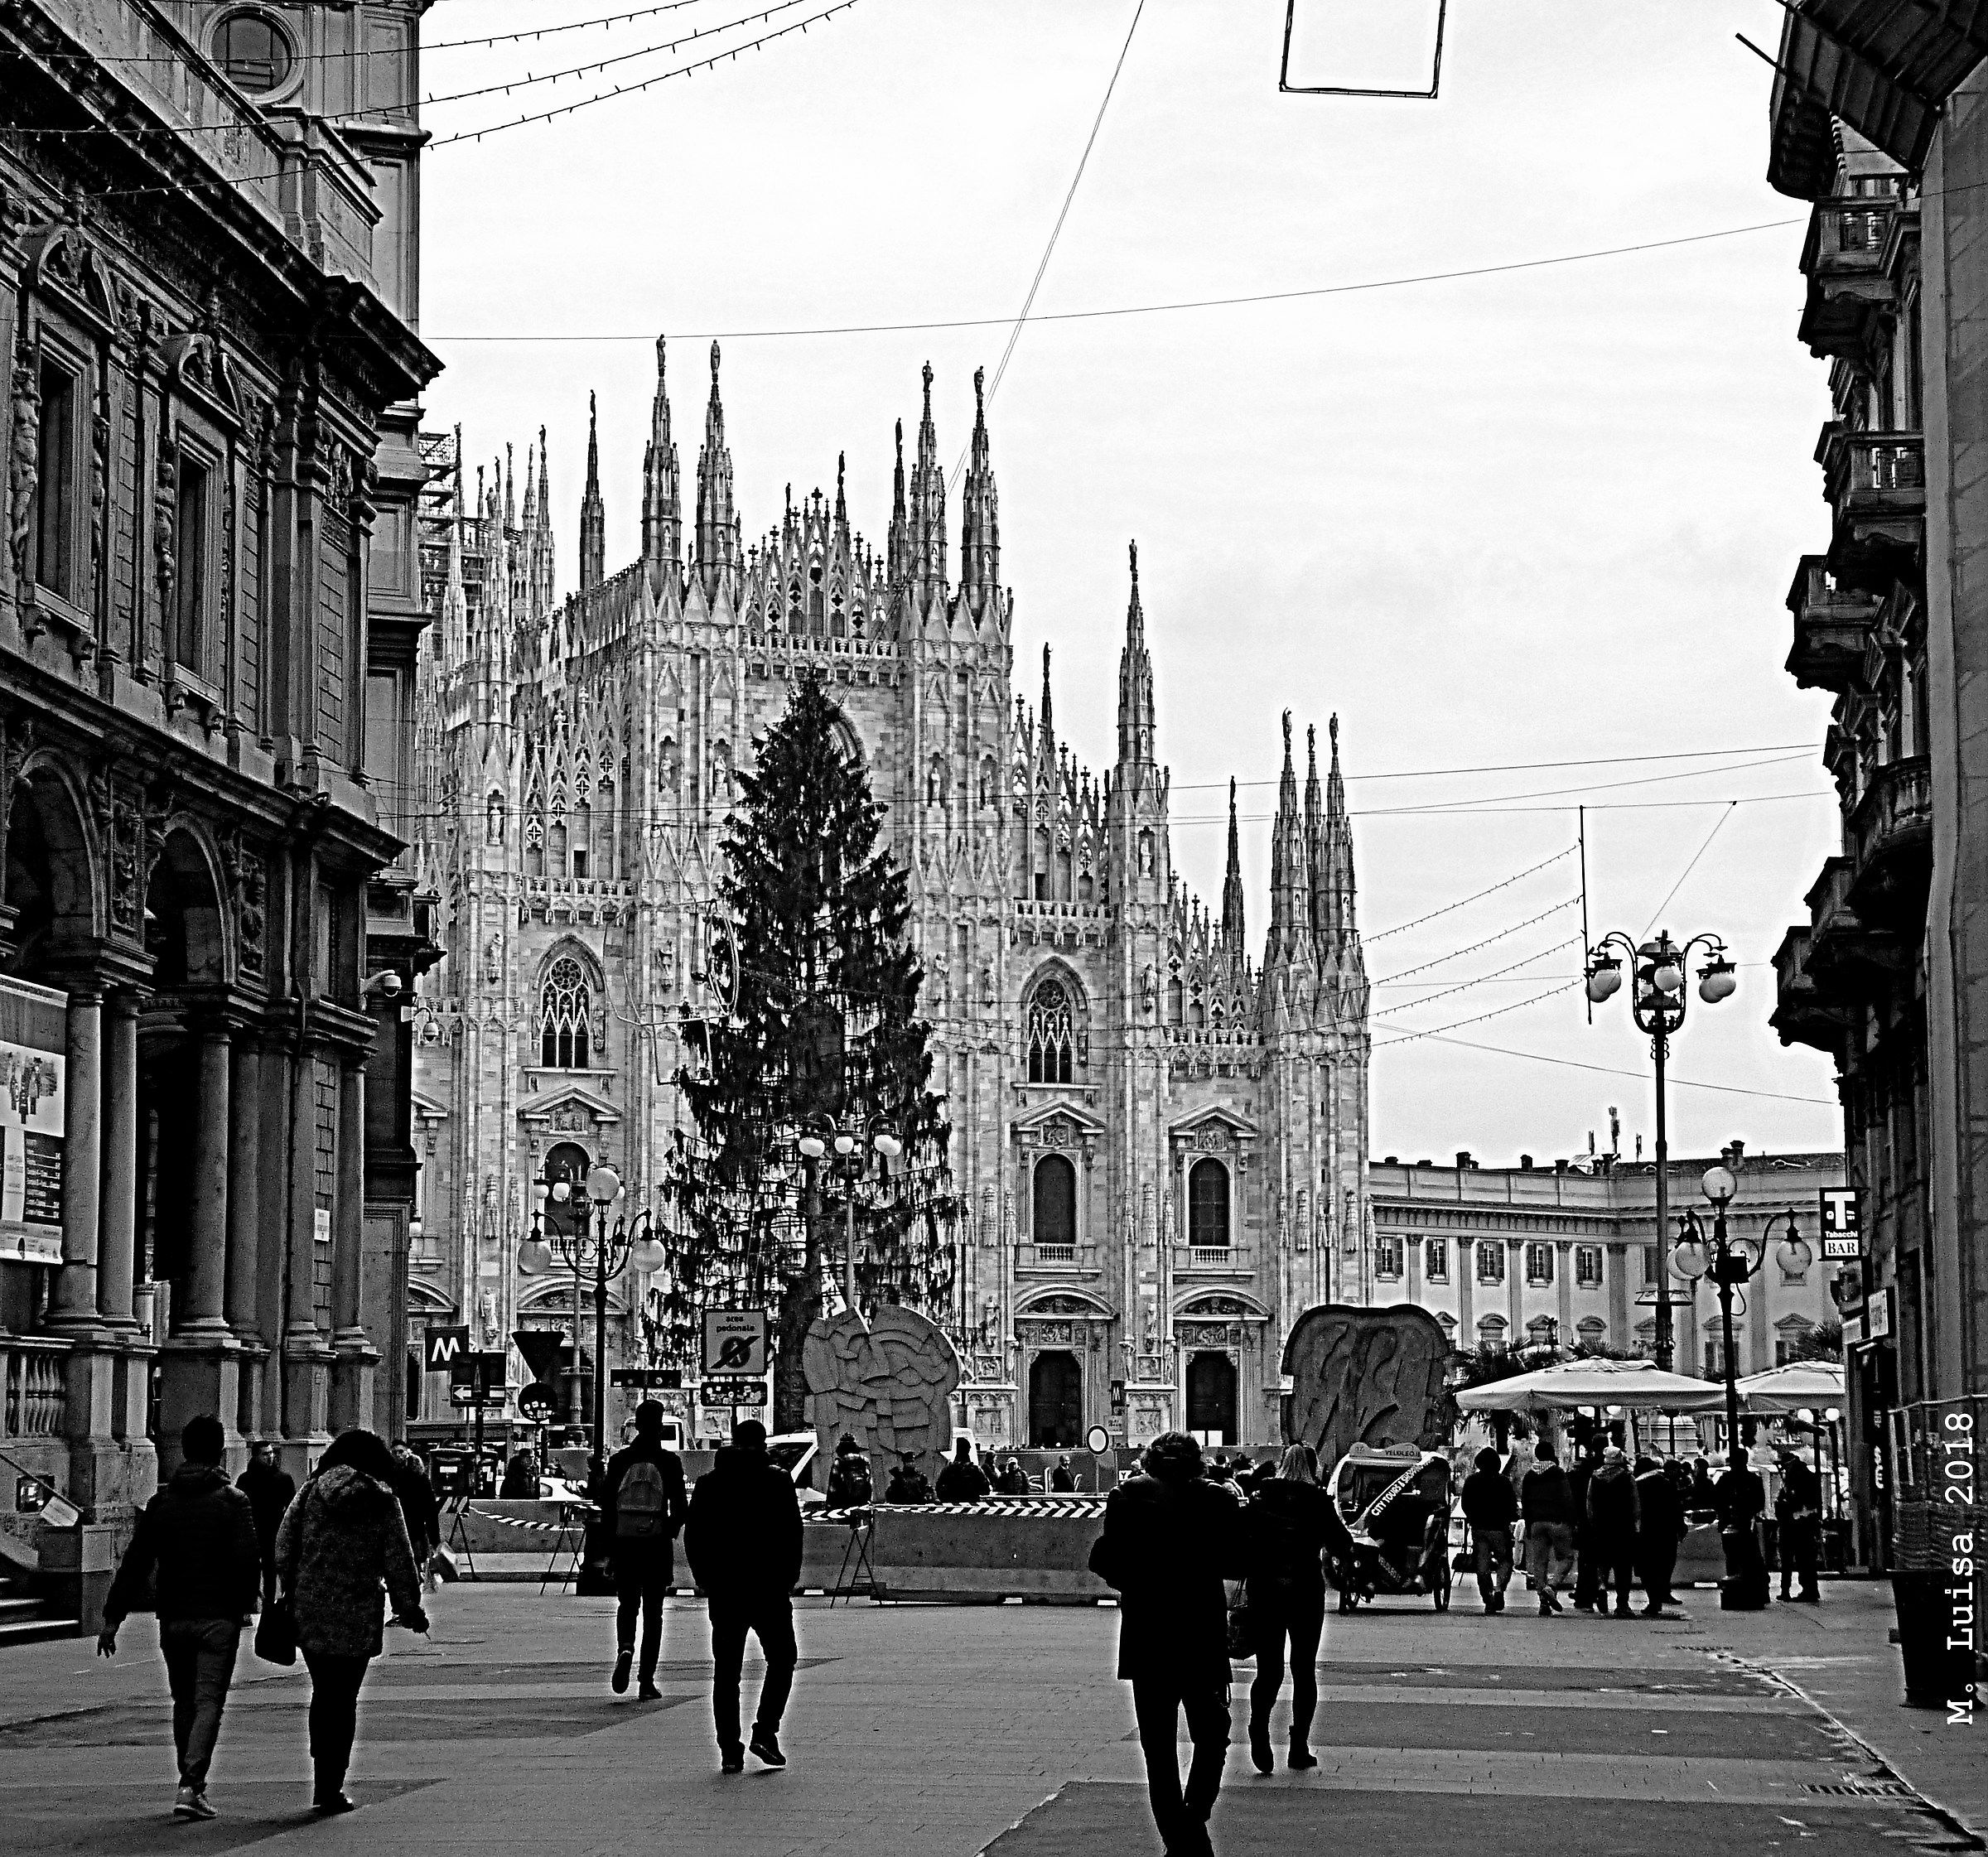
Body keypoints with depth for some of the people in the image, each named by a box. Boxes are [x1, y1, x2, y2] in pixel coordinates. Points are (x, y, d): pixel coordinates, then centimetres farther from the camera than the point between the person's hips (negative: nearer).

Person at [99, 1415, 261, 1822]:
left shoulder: (161, 1502, 4)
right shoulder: (233, 1502, -6)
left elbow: (135, 1563, 3)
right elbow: (249, 1560, -12)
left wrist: (113, 1617, 4)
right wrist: (245, 1604, 6)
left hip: (173, 1619, 4)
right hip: (218, 1619, -4)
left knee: (184, 1701, 16)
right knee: (209, 1701, -3)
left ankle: (192, 1785, 23)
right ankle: (190, 1787, -17)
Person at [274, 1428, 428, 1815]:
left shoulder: (312, 1490, 3)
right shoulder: (383, 1501, -3)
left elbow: (284, 1547, 1)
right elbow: (398, 1561, -3)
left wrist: (292, 1591, 12)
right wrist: (410, 1608, 7)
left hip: (309, 1609, 2)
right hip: (357, 1616, -2)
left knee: (323, 1693, 17)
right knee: (343, 1700, 6)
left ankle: (324, 1784, 15)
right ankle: (331, 1791, 4)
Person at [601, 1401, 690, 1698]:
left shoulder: (619, 1460, 1)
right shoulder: (669, 1462, -5)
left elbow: (607, 1507, 2)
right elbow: (681, 1508, -5)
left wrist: (609, 1551, 8)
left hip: (624, 1543, 1)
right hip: (657, 1546, -1)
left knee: (627, 1604, 18)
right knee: (653, 1611, 7)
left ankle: (625, 1648, -13)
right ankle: (647, 1683, 4)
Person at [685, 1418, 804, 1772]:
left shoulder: (708, 1483, 7)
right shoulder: (778, 1481, -1)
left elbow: (693, 1537, 5)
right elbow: (792, 1534, -4)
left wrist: (707, 1580, 12)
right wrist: (789, 1579, 4)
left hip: (723, 1592, 3)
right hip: (770, 1589, -3)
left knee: (726, 1671, 6)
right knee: (782, 1659, 11)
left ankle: (730, 1750, 1)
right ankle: (765, 1732, -5)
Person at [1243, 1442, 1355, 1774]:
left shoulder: (1259, 1498, 0)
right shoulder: (1318, 1501, -5)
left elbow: (1241, 1541, -4)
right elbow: (1342, 1547, -4)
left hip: (1264, 1593, 1)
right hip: (1306, 1592, -1)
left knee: (1269, 1670, 5)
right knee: (1304, 1669, 11)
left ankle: (1259, 1726, -22)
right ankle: (1299, 1746, 10)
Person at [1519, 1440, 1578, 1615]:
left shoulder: (1529, 1476, 9)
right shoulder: (1558, 1474, -5)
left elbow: (1524, 1503, 13)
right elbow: (1567, 1500, -8)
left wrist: (1528, 1527, 19)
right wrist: (1571, 1524, -3)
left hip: (1536, 1522, 4)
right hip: (1557, 1522, -4)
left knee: (1539, 1562, 7)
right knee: (1565, 1557, 6)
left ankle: (1543, 1602, 2)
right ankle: (1551, 1586, -17)